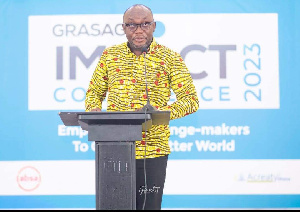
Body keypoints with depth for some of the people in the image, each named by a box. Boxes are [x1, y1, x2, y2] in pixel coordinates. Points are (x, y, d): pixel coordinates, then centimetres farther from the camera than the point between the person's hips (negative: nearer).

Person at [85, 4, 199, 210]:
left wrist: (160, 112, -20)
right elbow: (94, 92, 16)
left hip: (152, 151, -2)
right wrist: (94, 110, -7)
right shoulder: (110, 55, 8)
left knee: (149, 205, 3)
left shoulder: (170, 58, 1)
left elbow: (191, 99, -2)